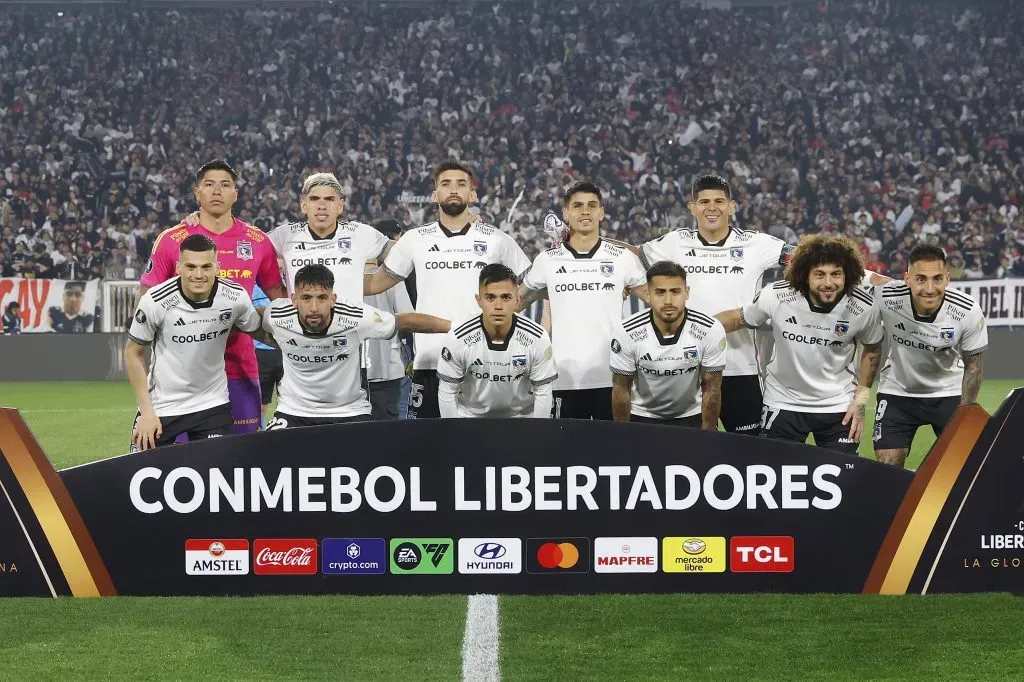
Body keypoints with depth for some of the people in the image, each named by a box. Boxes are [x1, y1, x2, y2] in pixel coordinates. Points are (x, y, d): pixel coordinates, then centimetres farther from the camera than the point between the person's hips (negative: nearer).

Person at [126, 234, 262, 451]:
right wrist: (146, 411, -9)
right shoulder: (156, 301, -19)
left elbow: (254, 328, 10)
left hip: (213, 406, 2)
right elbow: (133, 353, -7)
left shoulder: (236, 298, -13)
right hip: (161, 407, -1)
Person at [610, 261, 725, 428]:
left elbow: (711, 389, -9)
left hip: (692, 417, 0)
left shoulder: (711, 331, -20)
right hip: (641, 417, 0)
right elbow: (621, 389, -8)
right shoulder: (627, 332, -20)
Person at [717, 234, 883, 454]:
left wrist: (860, 400, 2)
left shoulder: (864, 308, -15)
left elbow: (872, 349, 5)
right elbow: (737, 318, -1)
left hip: (838, 405, 0)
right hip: (782, 401, 0)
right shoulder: (776, 296, -19)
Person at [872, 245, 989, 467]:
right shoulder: (885, 297, -28)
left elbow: (973, 366, -8)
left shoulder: (968, 312, -24)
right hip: (897, 391, 0)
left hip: (949, 394, 0)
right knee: (887, 469, -4)